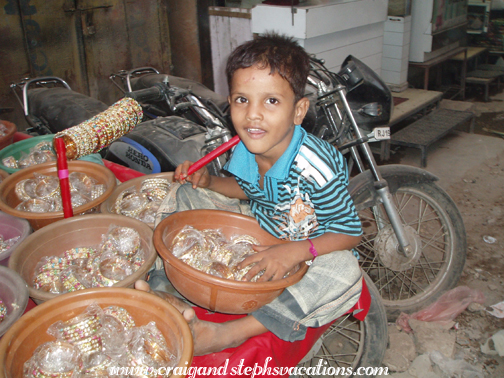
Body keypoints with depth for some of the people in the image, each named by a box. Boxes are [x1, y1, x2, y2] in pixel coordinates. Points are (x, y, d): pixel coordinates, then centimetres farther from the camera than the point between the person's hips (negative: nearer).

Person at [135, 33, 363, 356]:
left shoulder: (317, 168, -31)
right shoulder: (246, 149, -13)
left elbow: (350, 233, -23)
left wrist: (297, 251, -38)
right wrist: (208, 181, -8)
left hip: (307, 251, -5)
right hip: (257, 232, 6)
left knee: (344, 271, -39)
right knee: (188, 195, 0)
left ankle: (233, 332, -38)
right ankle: (167, 297, -14)